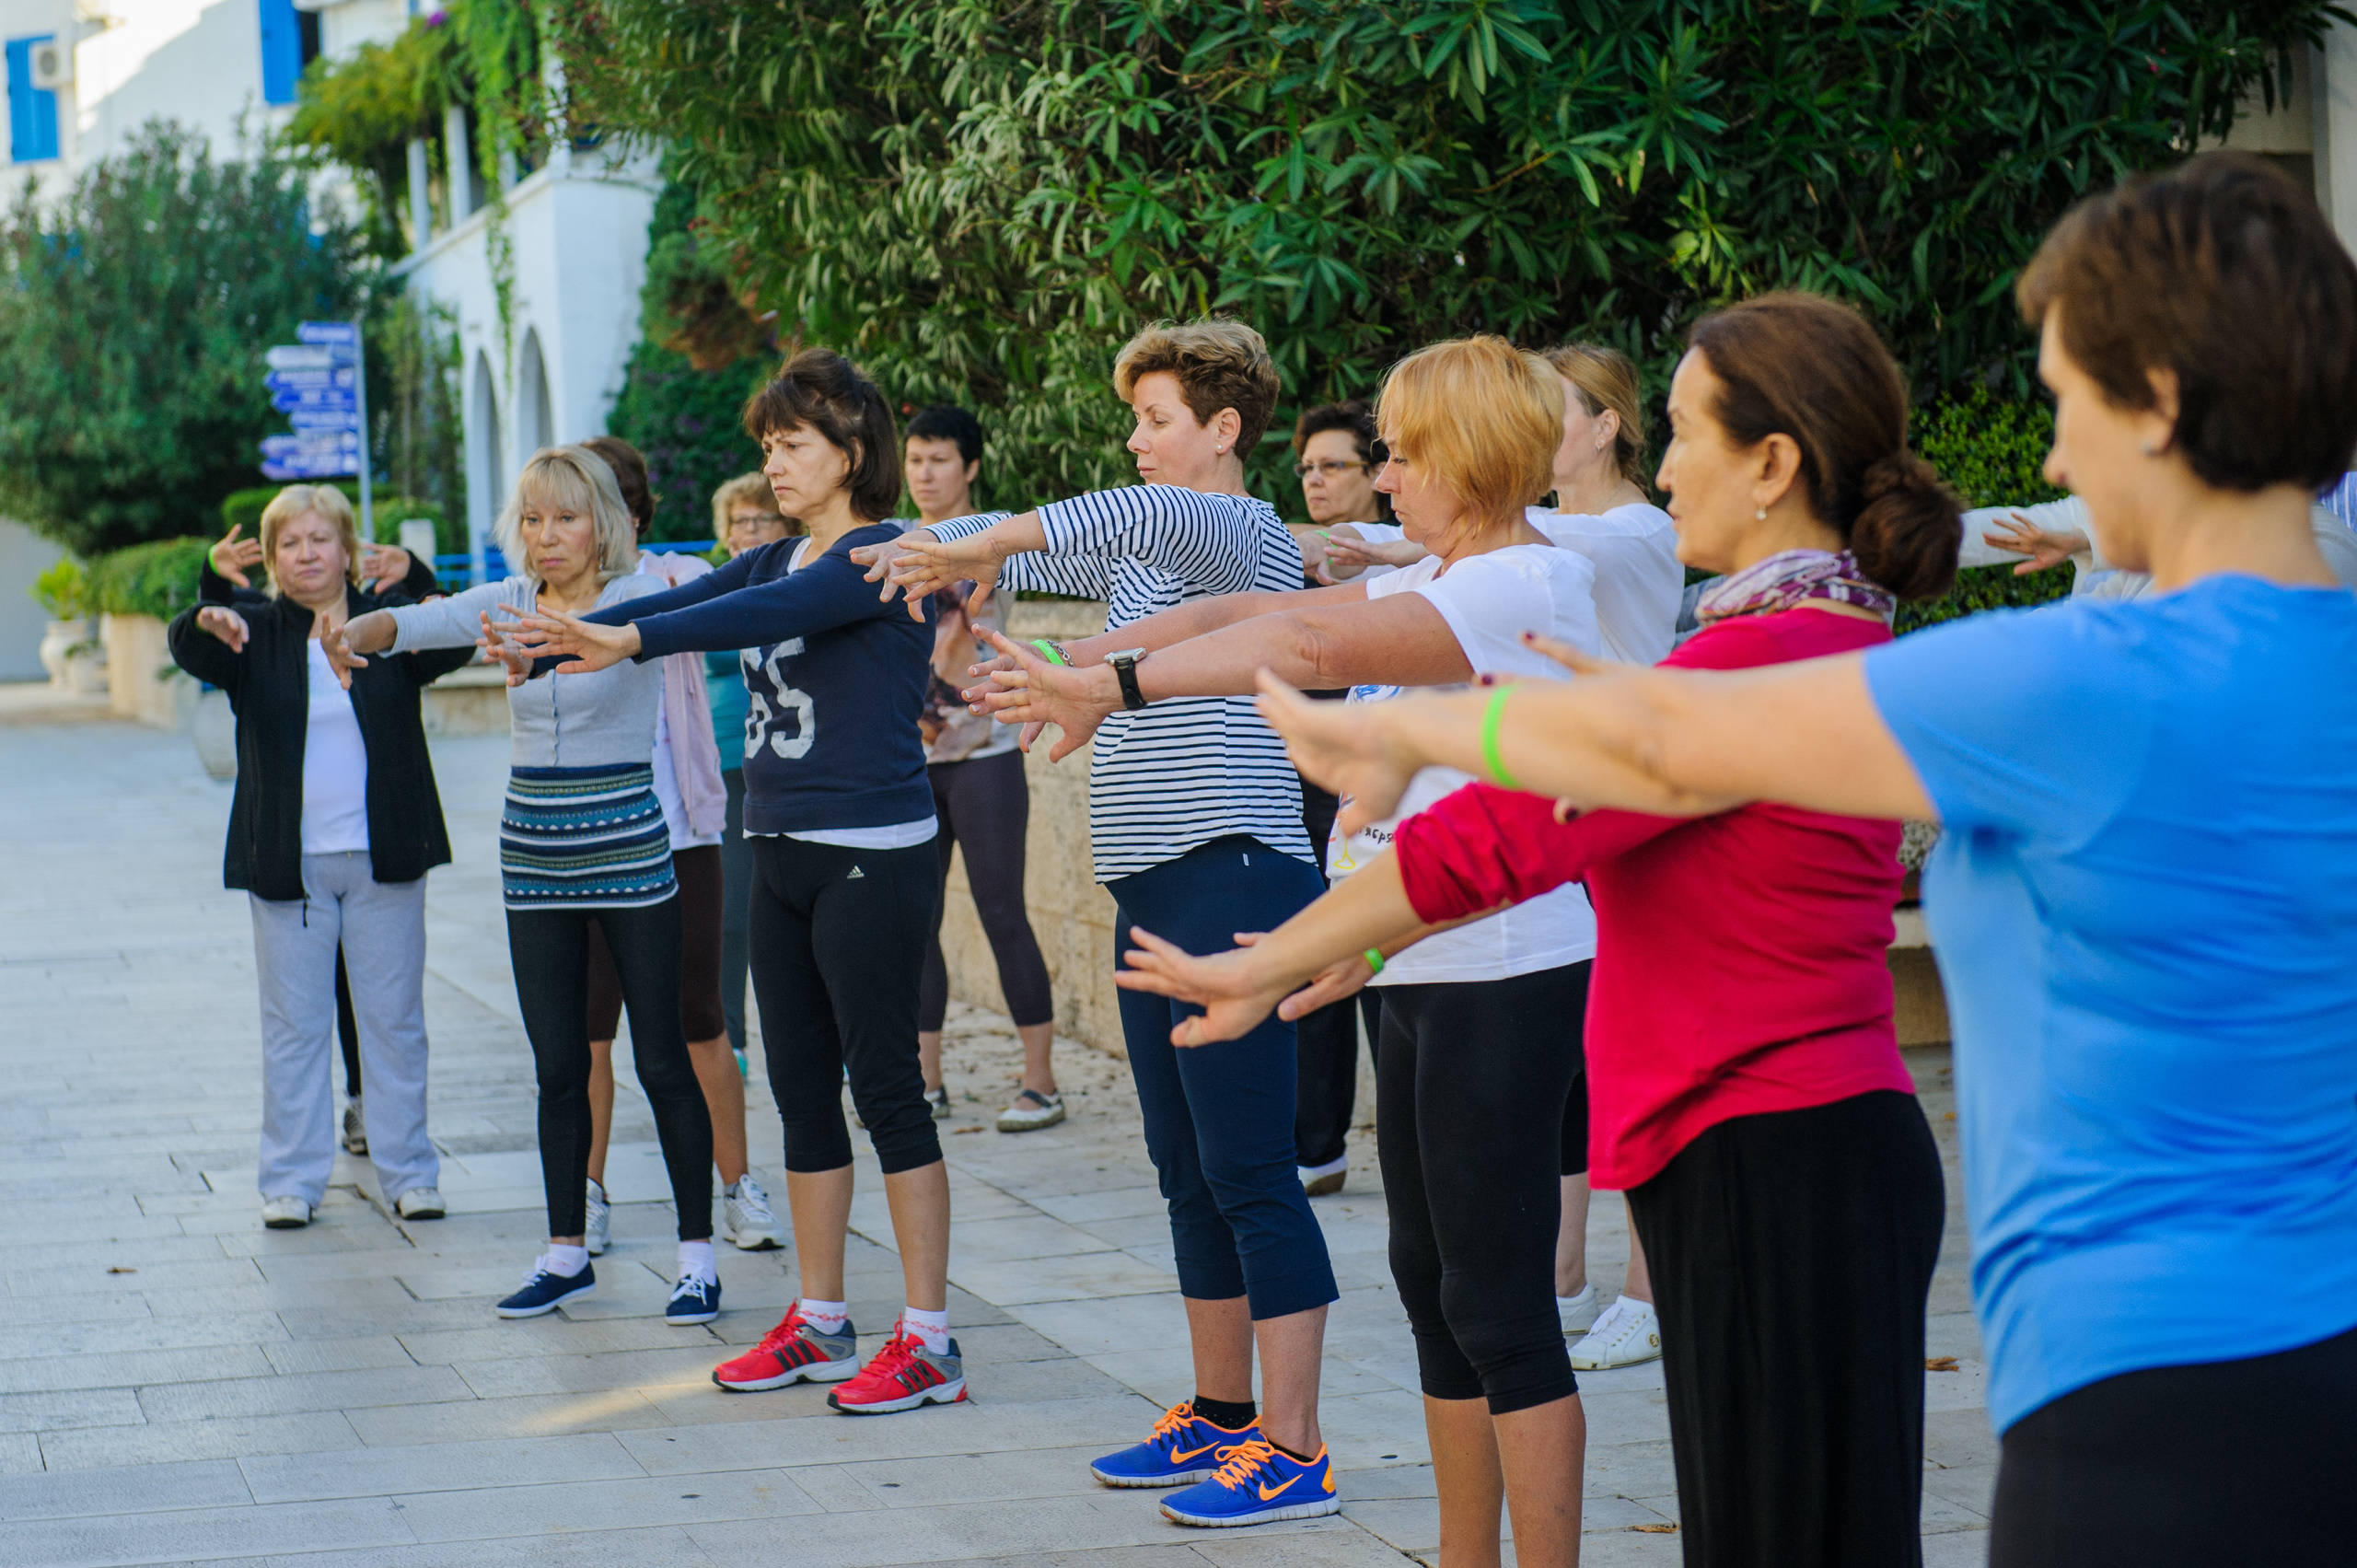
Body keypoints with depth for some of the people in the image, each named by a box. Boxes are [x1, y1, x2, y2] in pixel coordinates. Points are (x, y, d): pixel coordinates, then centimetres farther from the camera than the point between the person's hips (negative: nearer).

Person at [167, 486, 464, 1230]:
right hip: (288, 861, 0)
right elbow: (188, 646, -14)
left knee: (394, 1019, 6)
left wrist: (415, 585, -33)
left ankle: (408, 1173, 14)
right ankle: (291, 1180, 10)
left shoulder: (390, 619, 3)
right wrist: (209, 620, -38)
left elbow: (455, 645, -12)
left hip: (384, 859, 0)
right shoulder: (254, 631, 4)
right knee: (293, 1024, 4)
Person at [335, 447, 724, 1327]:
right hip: (534, 861, 5)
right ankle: (567, 1253, 18)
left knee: (660, 1059, 0)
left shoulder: (635, 596, -8)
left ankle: (697, 1253, 7)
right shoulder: (510, 602, 5)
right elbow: (422, 622, -10)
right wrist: (356, 633, -33)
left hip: (628, 852, -5)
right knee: (558, 1066, 9)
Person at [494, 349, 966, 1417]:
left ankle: (928, 1340, -1)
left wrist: (630, 641, -36)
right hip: (783, 854, 9)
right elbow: (688, 602, 6)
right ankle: (819, 1324, 21)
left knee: (885, 1086, -6)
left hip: (873, 857, -9)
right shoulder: (778, 561, 15)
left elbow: (769, 613, -26)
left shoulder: (880, 556, -12)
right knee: (802, 1090, 12)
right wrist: (561, 638, -6)